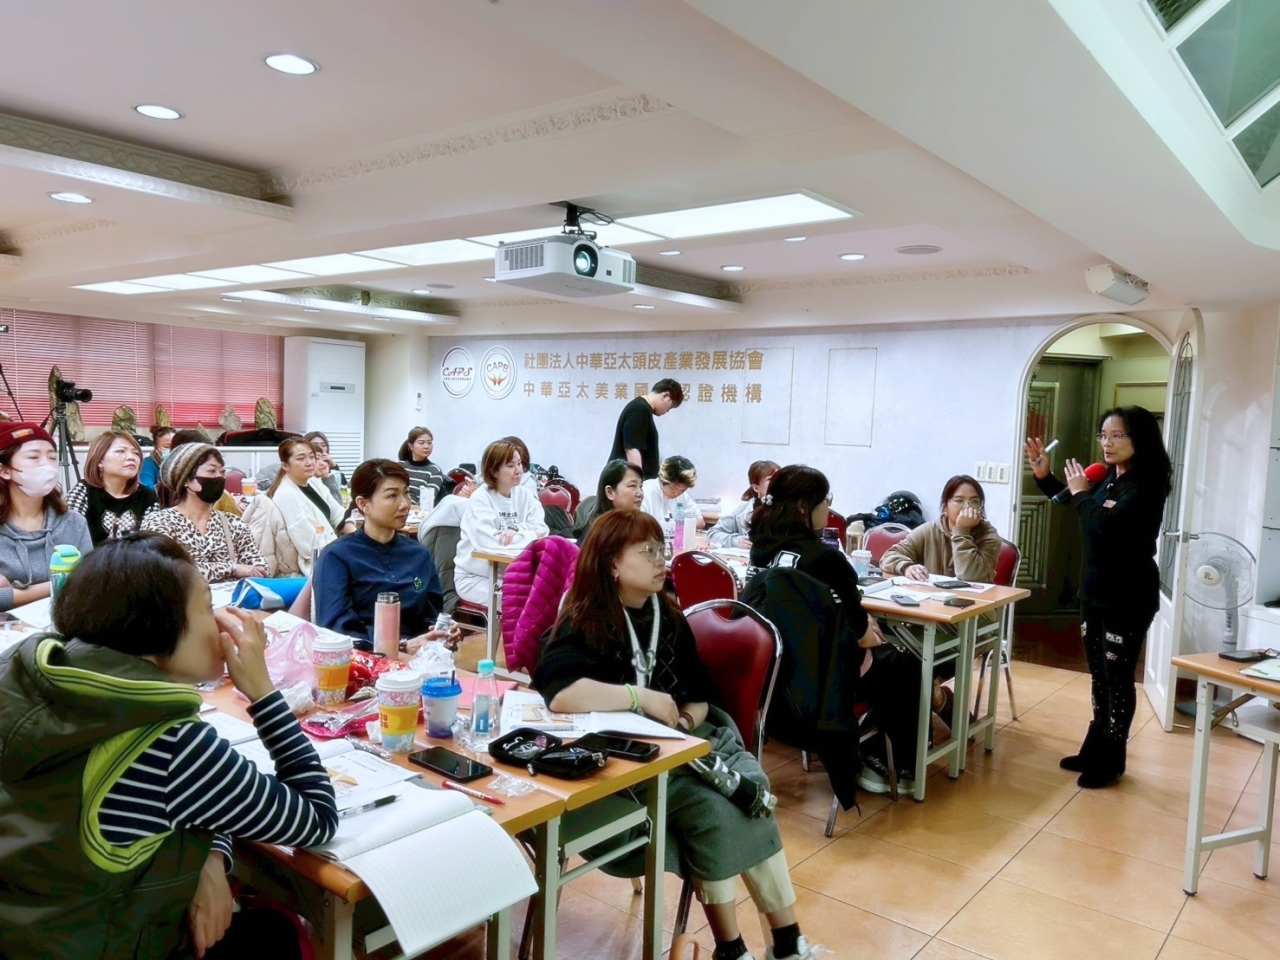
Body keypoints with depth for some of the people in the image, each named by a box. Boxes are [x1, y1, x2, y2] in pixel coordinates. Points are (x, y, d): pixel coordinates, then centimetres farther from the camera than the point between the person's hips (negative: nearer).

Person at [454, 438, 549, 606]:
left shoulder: (524, 495, 3)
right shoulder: (480, 499, -14)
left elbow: (542, 529, -8)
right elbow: (489, 541, -28)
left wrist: (516, 530, -27)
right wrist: (531, 535, -20)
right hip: (475, 577, -5)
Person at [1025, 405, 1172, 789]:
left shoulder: (1145, 485, -18)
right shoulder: (1108, 478, 6)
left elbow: (1104, 527, -32)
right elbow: (1075, 506, 23)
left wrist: (1081, 492, -17)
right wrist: (1044, 476, 9)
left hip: (1128, 598, -8)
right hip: (1096, 591, 8)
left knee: (1118, 678, 3)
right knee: (1099, 675, 17)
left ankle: (1112, 761, 17)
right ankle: (1094, 750, 29)